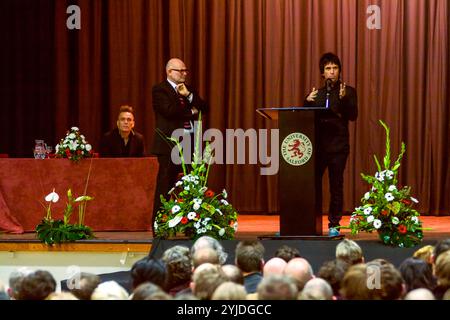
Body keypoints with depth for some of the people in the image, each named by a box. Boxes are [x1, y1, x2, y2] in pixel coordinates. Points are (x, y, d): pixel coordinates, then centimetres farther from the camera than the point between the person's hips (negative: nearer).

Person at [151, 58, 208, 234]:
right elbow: (169, 110, -16)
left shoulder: (189, 90, 20)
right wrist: (191, 112, -3)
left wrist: (188, 95, -6)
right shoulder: (159, 90, -1)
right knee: (165, 186, -4)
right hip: (170, 144, -6)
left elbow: (204, 108, 8)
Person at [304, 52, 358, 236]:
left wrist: (344, 99, -21)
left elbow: (353, 115, -6)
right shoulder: (316, 94, 17)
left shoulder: (348, 92, 7)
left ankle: (334, 225, 5)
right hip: (317, 145, 3)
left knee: (336, 186, -1)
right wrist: (307, 102, -6)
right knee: (312, 184, 0)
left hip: (337, 146, -3)